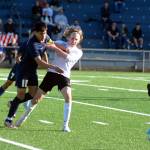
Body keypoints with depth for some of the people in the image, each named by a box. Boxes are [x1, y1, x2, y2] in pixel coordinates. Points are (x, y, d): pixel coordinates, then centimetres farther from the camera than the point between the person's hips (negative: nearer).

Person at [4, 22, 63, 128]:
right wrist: (53, 67, -46)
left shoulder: (43, 40, -2)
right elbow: (39, 61, -37)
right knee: (21, 95, -7)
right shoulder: (33, 44, -29)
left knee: (33, 94, 6)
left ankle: (14, 104, 28)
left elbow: (44, 53, 18)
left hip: (33, 71, 8)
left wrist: (48, 66, 9)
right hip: (23, 71, -8)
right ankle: (8, 120, 2)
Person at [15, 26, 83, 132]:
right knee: (37, 98, 4)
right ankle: (25, 117, 30)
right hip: (52, 73, 1)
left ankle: (66, 125, -19)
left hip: (64, 76, -1)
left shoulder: (78, 52, 3)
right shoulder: (61, 44, 8)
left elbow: (68, 57, -15)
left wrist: (55, 48, -20)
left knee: (68, 96, -26)